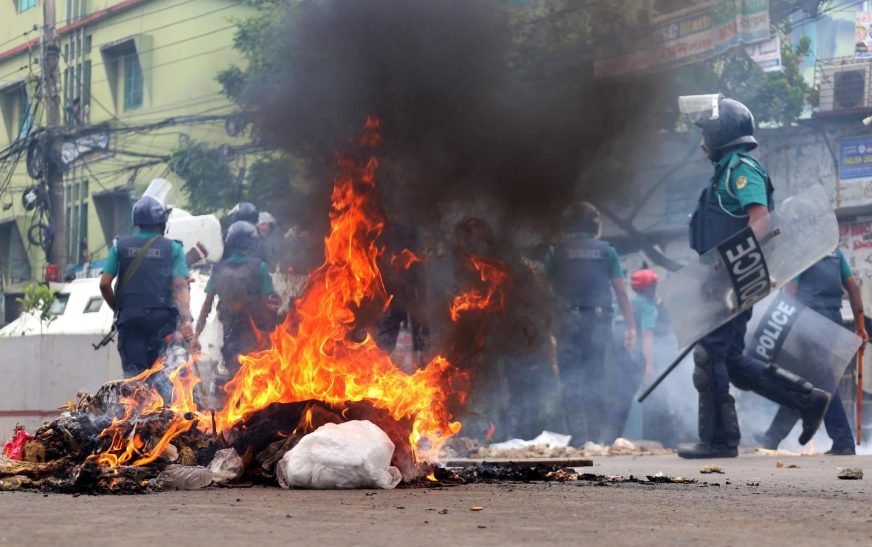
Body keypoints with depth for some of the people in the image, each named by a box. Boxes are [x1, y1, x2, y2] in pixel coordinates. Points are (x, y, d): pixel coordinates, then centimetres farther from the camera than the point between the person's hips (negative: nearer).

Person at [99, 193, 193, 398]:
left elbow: (104, 283, 3)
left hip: (130, 317, 1)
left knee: (133, 372, 1)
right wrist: (186, 319, -14)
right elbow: (180, 286, -8)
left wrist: (117, 308, 19)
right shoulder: (172, 248, 2)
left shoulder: (121, 245, 6)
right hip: (162, 317, -1)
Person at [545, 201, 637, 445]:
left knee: (571, 381, 0)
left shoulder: (557, 252, 5)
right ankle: (595, 436, 4)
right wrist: (631, 325, 5)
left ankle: (578, 437, -9)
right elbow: (621, 291, 3)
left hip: (569, 320, -1)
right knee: (596, 381, 7)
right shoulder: (606, 251, 7)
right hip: (599, 320, 1)